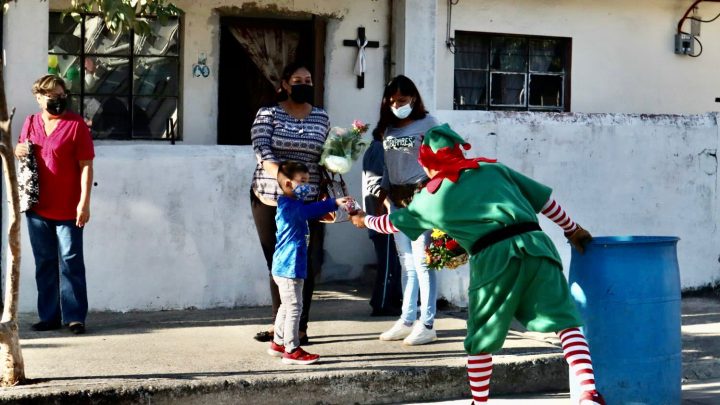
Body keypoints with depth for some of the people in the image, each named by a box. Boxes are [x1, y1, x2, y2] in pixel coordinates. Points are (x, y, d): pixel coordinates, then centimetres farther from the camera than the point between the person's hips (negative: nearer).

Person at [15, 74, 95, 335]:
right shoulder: (30, 123, 9)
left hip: (67, 210, -5)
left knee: (70, 262, -3)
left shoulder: (76, 124, -6)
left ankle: (75, 316, 1)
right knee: (44, 263, 10)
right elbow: (20, 151, 25)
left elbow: (86, 166, -8)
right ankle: (49, 316, 18)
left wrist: (84, 202, -15)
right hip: (37, 207, 5)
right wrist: (17, 151, -1)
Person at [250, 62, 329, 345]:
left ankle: (299, 327, 2)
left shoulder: (321, 118, 9)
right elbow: (262, 151, -11)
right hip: (269, 201, -1)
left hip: (308, 202, 1)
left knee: (306, 264, -6)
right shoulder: (267, 115, 2)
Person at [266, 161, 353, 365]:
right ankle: (291, 350, -2)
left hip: (284, 266, 11)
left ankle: (278, 344, 30)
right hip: (290, 267, -11)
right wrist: (334, 203, -41)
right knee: (294, 307, -6)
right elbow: (309, 211, -35)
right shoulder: (289, 206, -19)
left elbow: (308, 210, 26)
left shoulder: (291, 205, 16)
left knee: (287, 306, 20)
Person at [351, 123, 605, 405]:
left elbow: (393, 223, 38)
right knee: (566, 321, 1)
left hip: (492, 258, -1)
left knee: (481, 340, 17)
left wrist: (364, 220, 59)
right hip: (534, 244, 2)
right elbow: (544, 199, 27)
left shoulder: (430, 198, 21)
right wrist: (573, 230, 40)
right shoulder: (492, 169, 24)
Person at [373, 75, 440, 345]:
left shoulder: (427, 123, -2)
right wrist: (384, 194, 14)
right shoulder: (388, 128, 14)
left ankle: (427, 325, -4)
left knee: (422, 260, -7)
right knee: (406, 261, 10)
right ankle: (407, 321, 15)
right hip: (396, 199, 6)